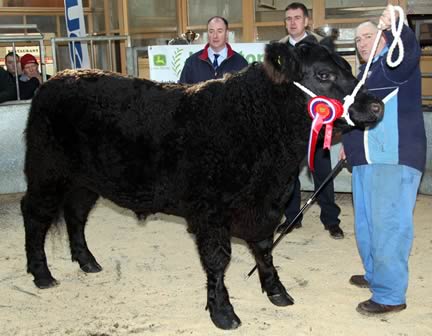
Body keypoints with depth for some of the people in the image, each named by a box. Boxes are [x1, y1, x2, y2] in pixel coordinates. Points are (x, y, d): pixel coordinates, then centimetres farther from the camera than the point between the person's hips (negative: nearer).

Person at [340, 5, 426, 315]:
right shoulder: (364, 73, 23)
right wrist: (349, 143, 26)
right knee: (367, 224, 17)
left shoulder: (397, 63, -1)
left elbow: (409, 49, -26)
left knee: (388, 226, -10)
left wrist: (395, 28, -43)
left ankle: (391, 295, -4)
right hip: (366, 159, 9)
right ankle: (376, 275, 33)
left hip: (395, 158, -9)